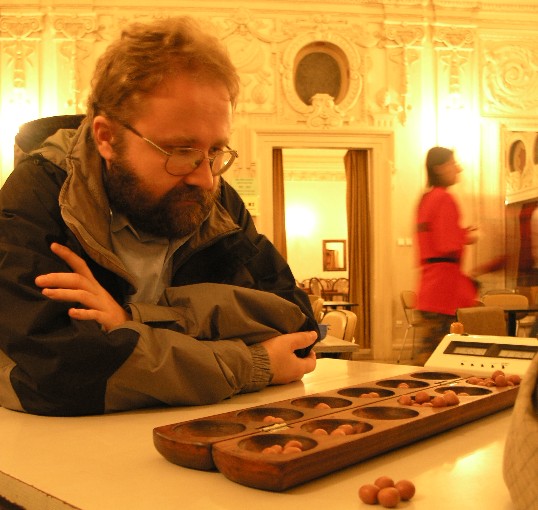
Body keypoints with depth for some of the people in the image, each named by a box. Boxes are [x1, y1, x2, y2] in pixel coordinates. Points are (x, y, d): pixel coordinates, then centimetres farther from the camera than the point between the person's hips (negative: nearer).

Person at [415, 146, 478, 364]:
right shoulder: (445, 198, -12)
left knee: (431, 345, 14)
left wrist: (461, 233, 17)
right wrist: (468, 238, -2)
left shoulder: (426, 198, 16)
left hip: (430, 284, 10)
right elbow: (448, 246, -19)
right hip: (446, 276, -10)